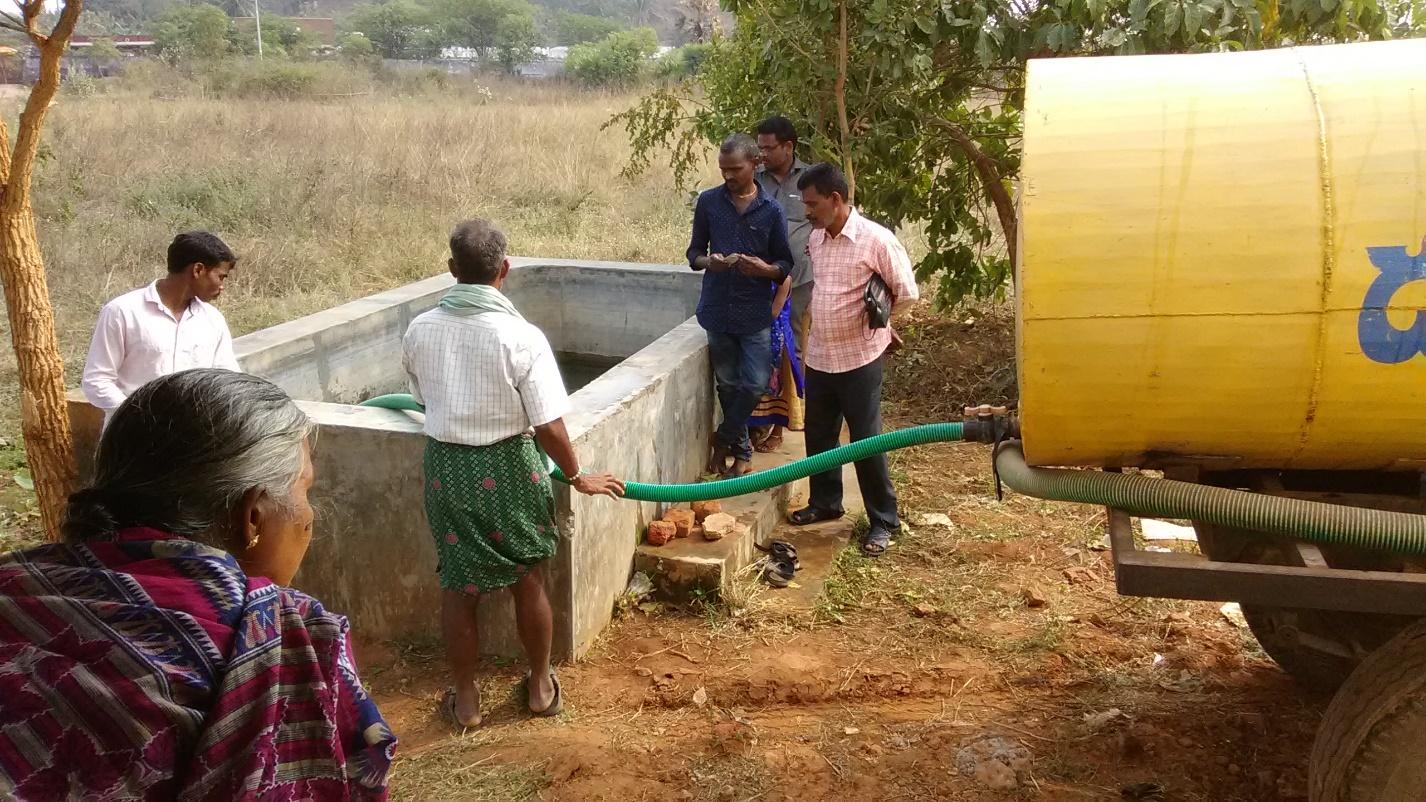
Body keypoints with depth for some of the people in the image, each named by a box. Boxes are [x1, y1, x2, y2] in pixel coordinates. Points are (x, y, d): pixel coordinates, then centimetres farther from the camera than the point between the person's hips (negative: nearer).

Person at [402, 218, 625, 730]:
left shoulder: (418, 331, -7)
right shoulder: (521, 337, -19)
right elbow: (550, 427, -18)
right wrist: (578, 477, -1)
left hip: (445, 467, 3)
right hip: (507, 469, -2)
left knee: (457, 587, 16)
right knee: (529, 581, 17)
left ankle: (466, 699, 29)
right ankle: (540, 686, 33)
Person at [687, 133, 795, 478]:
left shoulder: (771, 210, -3)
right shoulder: (708, 202, 1)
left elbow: (786, 265, 2)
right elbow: (694, 253, 7)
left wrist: (767, 269, -20)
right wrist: (708, 262, -15)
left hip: (756, 313, -1)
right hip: (717, 310, 1)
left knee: (755, 384, -4)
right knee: (728, 384, 10)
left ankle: (724, 440, 19)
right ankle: (741, 449, 27)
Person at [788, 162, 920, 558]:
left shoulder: (876, 239, -16)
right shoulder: (815, 239, 5)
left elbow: (907, 293, -9)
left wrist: (873, 322, 1)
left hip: (859, 359, -7)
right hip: (819, 356, 7)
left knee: (866, 441, 0)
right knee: (818, 435, 17)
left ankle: (884, 521, 13)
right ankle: (825, 502, 36)